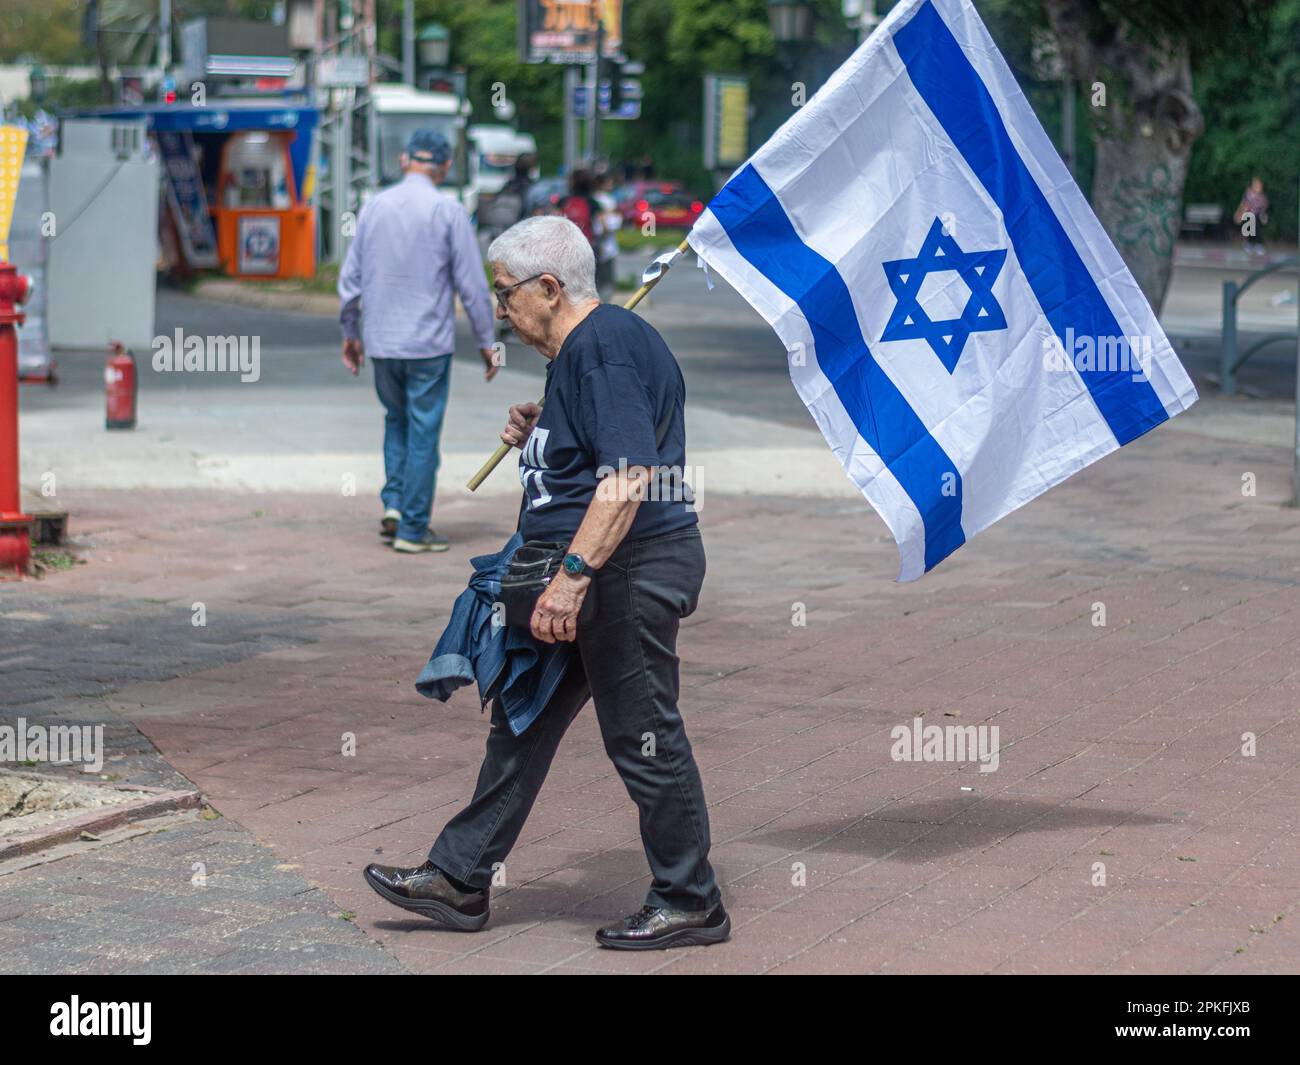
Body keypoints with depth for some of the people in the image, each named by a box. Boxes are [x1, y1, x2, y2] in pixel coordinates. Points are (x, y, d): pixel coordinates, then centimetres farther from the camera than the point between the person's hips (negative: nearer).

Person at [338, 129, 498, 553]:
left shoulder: (374, 207, 4)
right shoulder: (448, 211, -8)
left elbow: (351, 277, 9)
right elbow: (472, 284, -7)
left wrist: (351, 333, 21)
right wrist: (485, 340, 3)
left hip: (381, 342, 4)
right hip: (429, 342, -4)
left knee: (397, 421, 22)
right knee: (423, 431, 3)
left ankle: (394, 503, 8)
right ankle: (413, 529, 5)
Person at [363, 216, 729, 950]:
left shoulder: (605, 348, -18)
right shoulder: (579, 348, 15)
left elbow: (629, 474, -27)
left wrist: (574, 574, -29)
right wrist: (537, 436, 12)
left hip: (631, 570, -11)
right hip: (596, 576, 11)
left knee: (644, 737, -2)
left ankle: (690, 904, 10)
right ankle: (460, 879, 21)